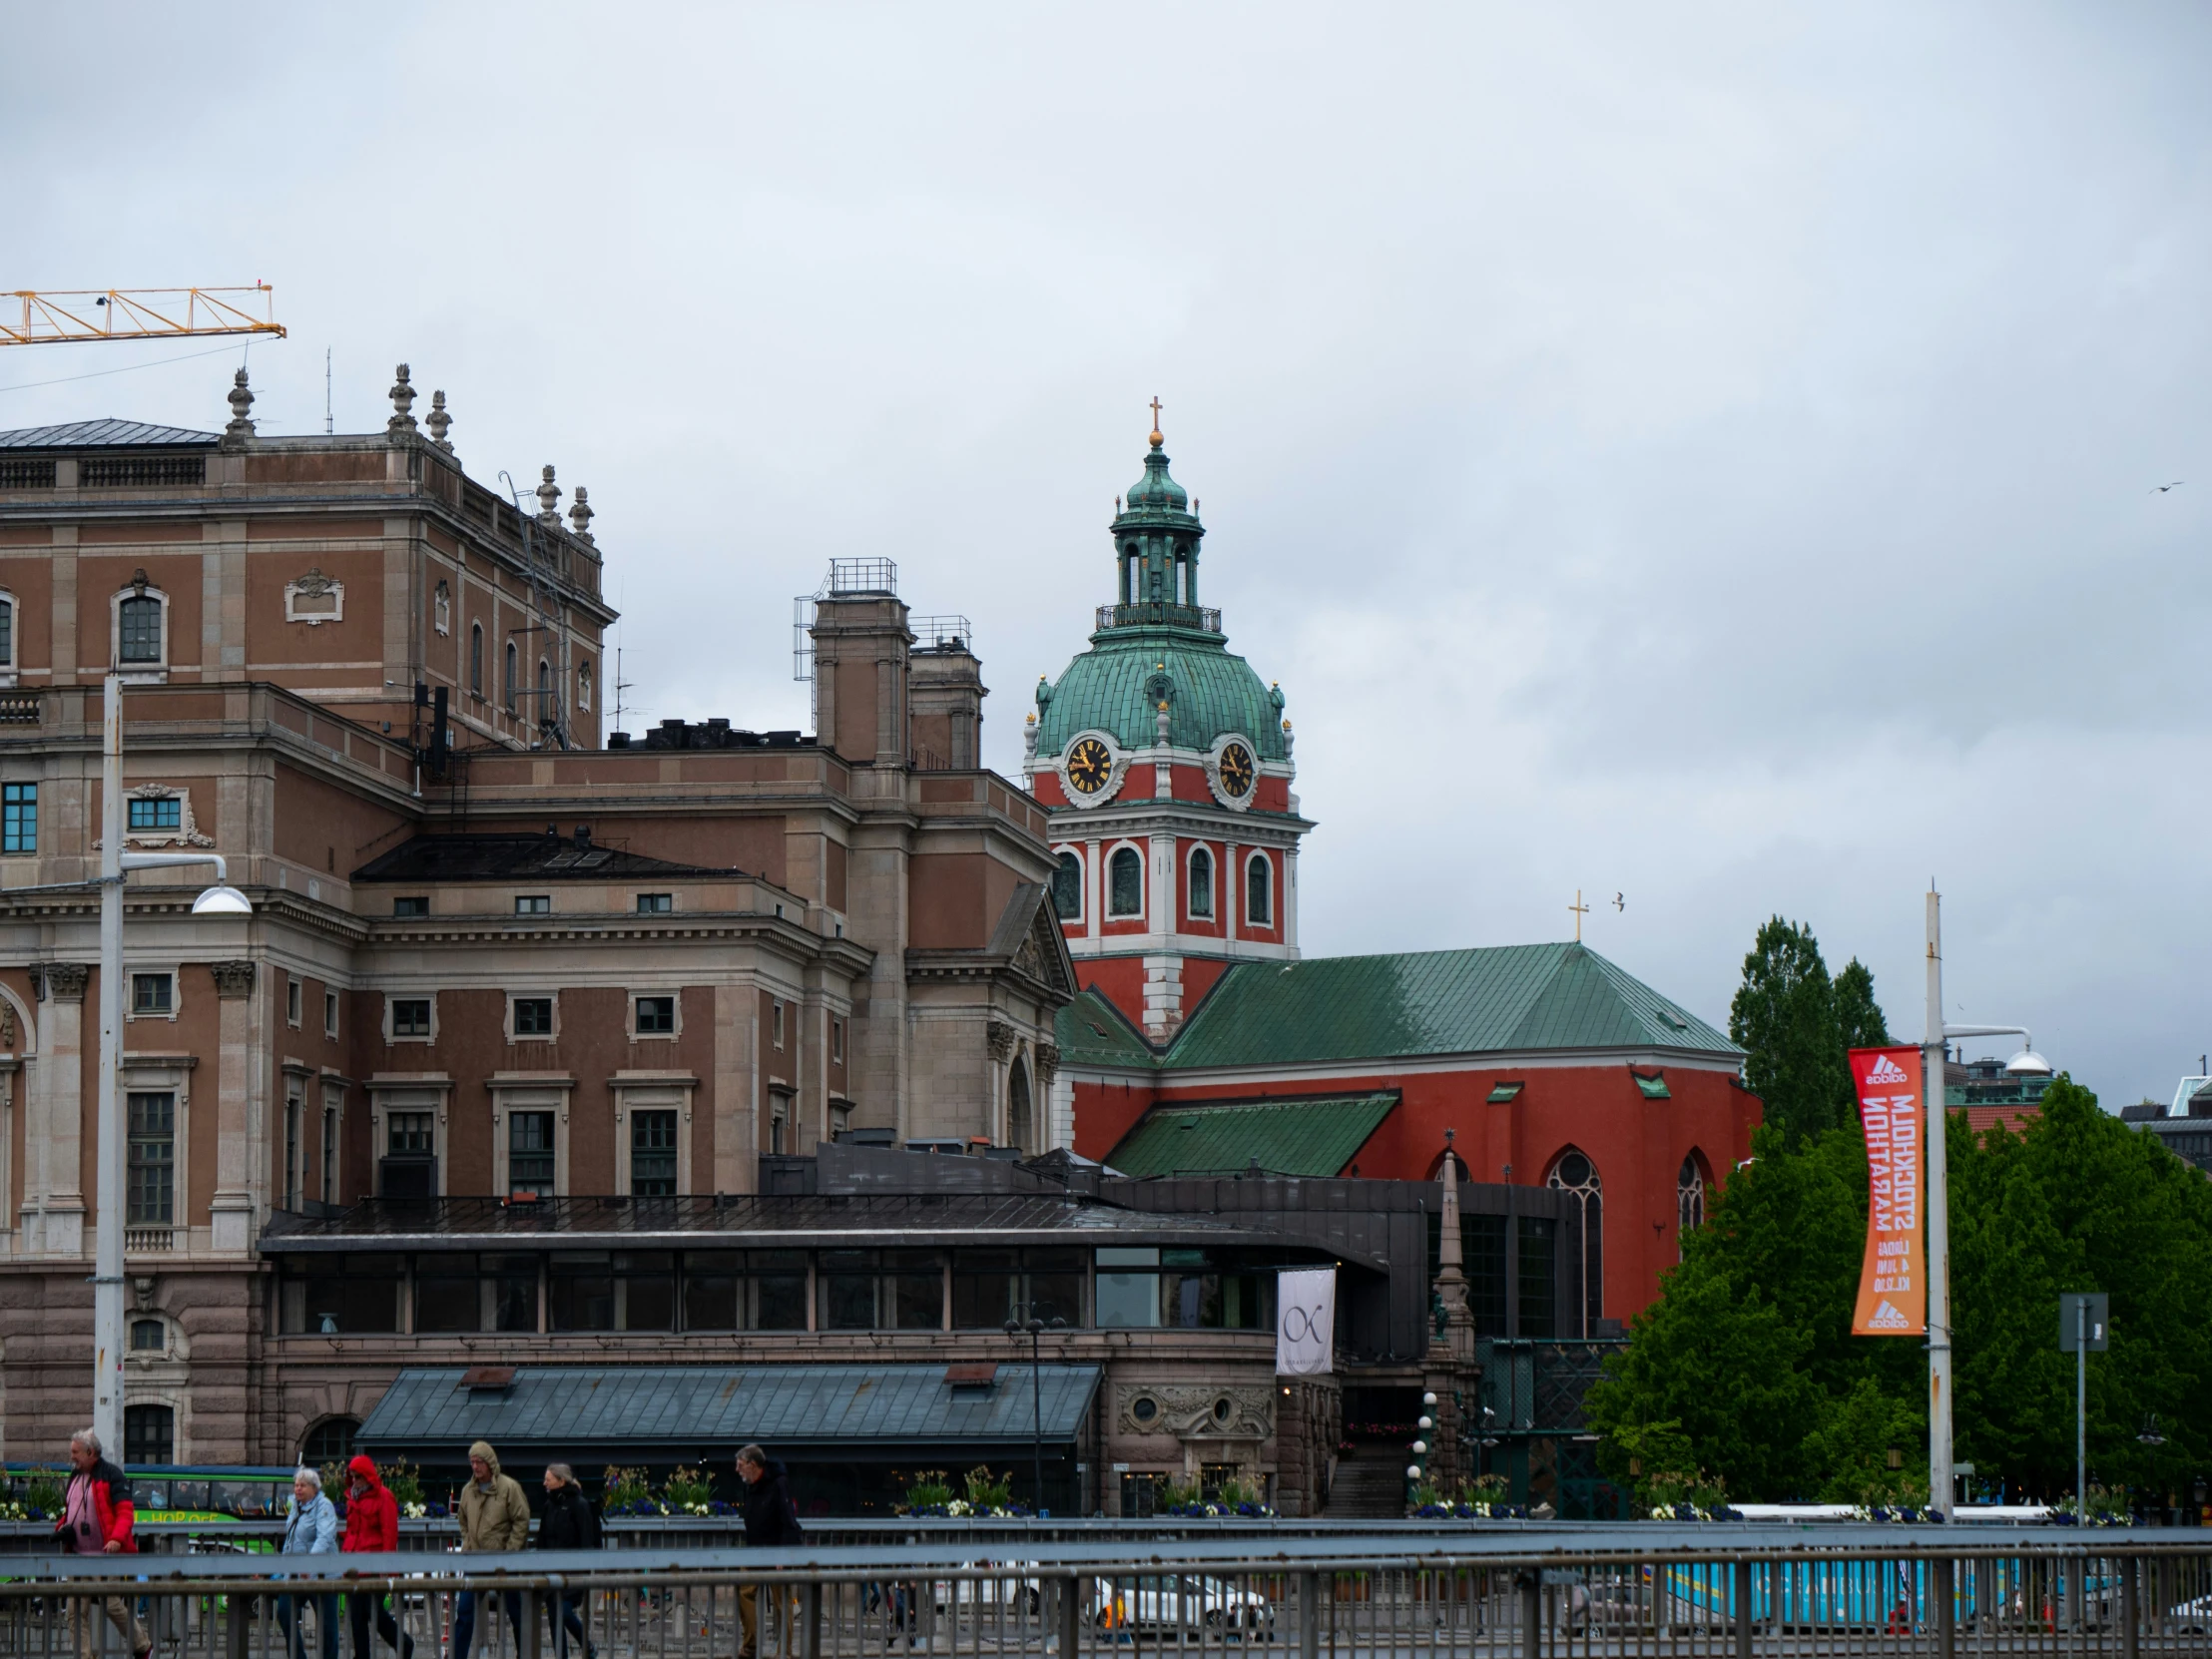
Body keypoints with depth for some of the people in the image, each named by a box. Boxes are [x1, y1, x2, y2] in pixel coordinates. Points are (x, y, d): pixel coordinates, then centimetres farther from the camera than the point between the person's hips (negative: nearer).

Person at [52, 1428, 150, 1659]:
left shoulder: (111, 1476, -8)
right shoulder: (75, 1477, 15)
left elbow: (126, 1512, -15)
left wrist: (117, 1539, -30)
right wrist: (62, 1528, 7)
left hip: (106, 1555, -7)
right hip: (78, 1555, 7)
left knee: (112, 1605, -5)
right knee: (77, 1608, -2)